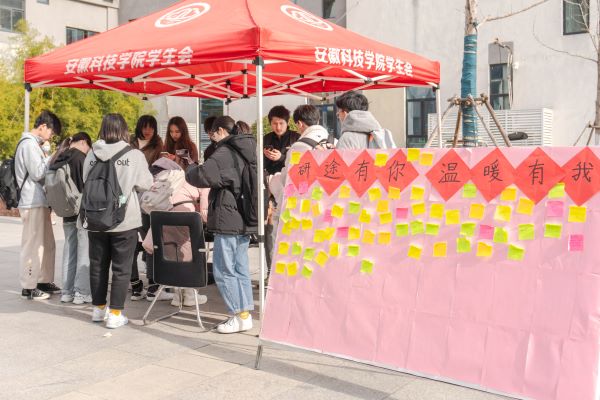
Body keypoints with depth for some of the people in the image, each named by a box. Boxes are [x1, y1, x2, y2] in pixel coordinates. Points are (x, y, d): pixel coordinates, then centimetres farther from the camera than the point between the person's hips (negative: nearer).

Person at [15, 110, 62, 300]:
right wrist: (52, 158, -7)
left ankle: (44, 281, 23)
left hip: (40, 202, 10)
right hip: (33, 203, -10)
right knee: (33, 245, -4)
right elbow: (38, 173, -18)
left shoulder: (33, 143, 18)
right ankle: (28, 287, 2)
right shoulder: (29, 144, -13)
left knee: (47, 244, 14)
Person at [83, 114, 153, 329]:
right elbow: (145, 184, -4)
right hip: (125, 221, -3)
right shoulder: (134, 155, -11)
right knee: (121, 268, 6)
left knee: (98, 265, 16)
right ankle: (115, 314, 8)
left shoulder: (91, 154, -2)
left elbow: (85, 182, 8)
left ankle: (99, 308, 28)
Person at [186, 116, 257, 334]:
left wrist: (191, 170, -5)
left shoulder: (224, 153, -14)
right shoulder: (248, 151, 16)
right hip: (246, 219, 9)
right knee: (240, 268, 13)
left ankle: (240, 315, -3)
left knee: (223, 270, -3)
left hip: (228, 220, -9)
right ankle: (245, 311, 16)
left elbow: (204, 175, -25)